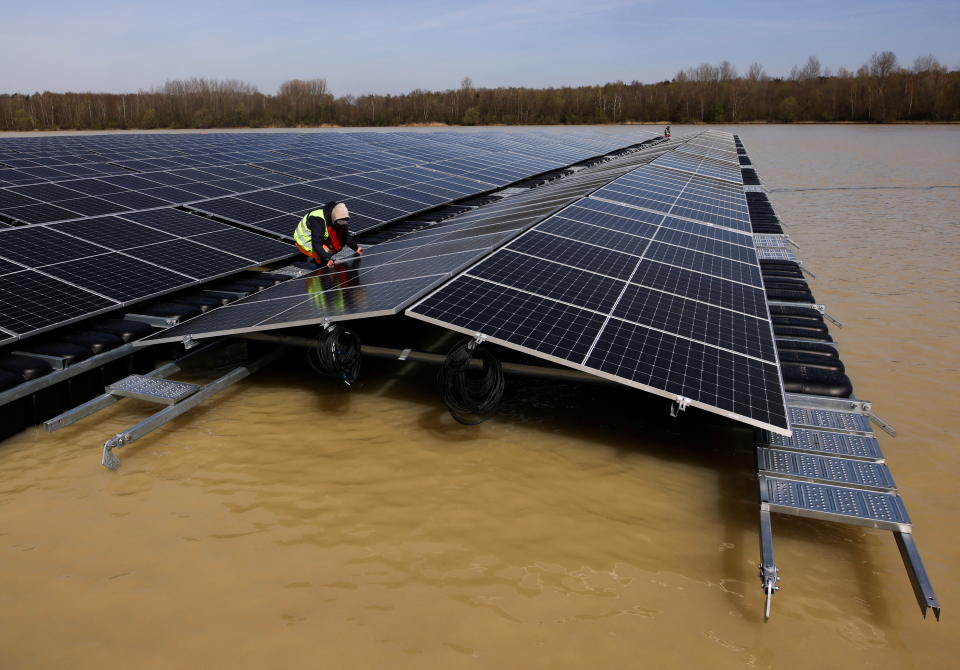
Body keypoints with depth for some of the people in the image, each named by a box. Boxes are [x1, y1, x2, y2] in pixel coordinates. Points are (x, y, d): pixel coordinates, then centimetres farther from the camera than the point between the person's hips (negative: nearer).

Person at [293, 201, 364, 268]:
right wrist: (327, 259, -44)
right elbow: (316, 244, -38)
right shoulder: (318, 220, -35)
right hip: (304, 241, -7)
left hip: (321, 239, 7)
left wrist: (356, 247, -11)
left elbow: (346, 235, 0)